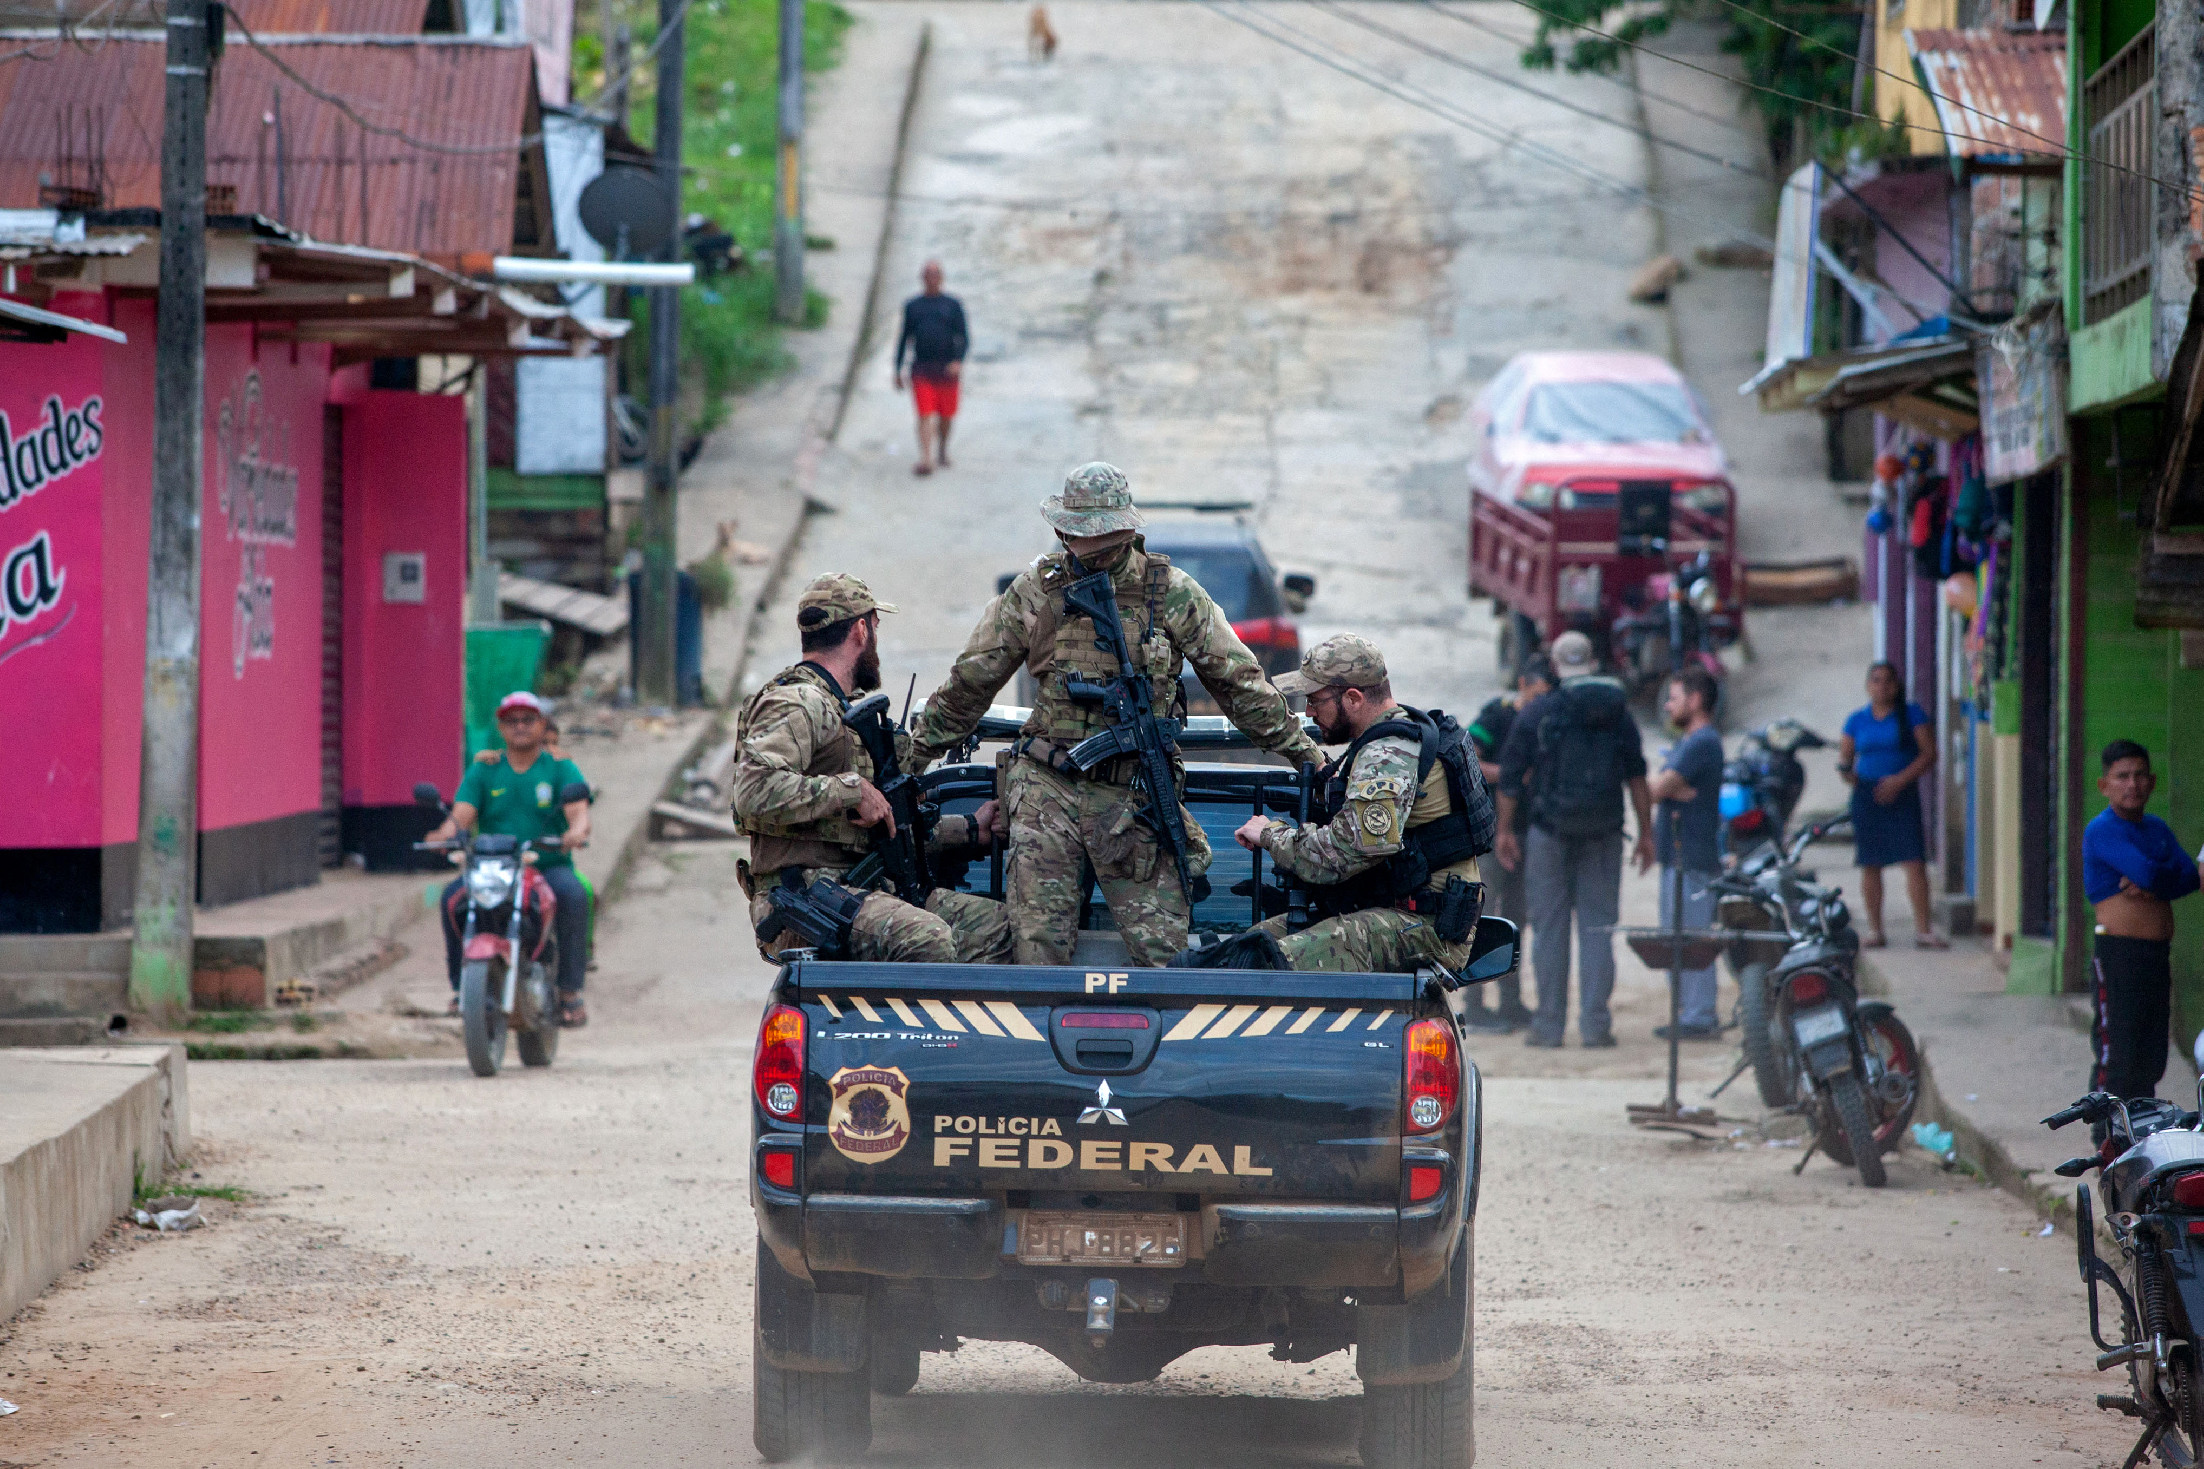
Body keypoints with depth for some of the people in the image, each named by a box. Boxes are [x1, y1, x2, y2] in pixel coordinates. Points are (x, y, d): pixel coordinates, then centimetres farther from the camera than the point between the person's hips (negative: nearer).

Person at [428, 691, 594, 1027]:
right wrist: (446, 833, -27)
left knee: (573, 895, -35)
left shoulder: (560, 768, 7)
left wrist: (576, 832, -34)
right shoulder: (483, 771, 12)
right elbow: (462, 814, -2)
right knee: (452, 897, -28)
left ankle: (570, 990, -25)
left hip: (550, 865, -2)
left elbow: (578, 811, -9)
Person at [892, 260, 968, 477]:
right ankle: (925, 460, -20)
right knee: (925, 415, -12)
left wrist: (958, 361, -18)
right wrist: (898, 371, 12)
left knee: (946, 416, 10)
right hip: (922, 368, 0)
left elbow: (964, 338, 1)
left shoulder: (953, 305, 7)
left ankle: (943, 451, 35)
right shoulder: (913, 306, 11)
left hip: (947, 369, 0)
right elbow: (904, 338, 16)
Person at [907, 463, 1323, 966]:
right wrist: (914, 754, 19)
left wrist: (1305, 754, 11)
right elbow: (970, 681, 15)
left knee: (1162, 948, -7)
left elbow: (1239, 683, 9)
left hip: (1134, 792, -1)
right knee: (1037, 945, -7)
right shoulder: (1036, 590, 5)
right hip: (1047, 788, 1)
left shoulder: (1173, 594, 1)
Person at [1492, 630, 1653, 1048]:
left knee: (1549, 924, 4)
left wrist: (1504, 830, 7)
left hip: (1551, 827, -2)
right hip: (1603, 833, 2)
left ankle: (1549, 1024, 4)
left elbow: (1511, 776, -1)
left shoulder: (1536, 712, -3)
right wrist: (1646, 833, 7)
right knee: (1597, 925, 5)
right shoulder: (1618, 711, 3)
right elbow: (1637, 775, 2)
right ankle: (1595, 1023, 0)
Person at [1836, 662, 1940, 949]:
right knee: (1870, 865, 3)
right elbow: (1845, 758, 13)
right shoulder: (1857, 720, 12)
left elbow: (1929, 753, -2)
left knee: (1914, 861, -12)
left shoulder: (1912, 715, 4)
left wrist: (1901, 780, -14)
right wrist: (1846, 772, -11)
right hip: (1866, 796, 2)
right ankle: (1874, 930, 10)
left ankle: (1923, 930, -11)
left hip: (1902, 795, -2)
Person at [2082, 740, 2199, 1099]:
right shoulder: (2101, 830, -10)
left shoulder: (2157, 829, 16)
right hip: (2118, 953, -8)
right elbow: (2147, 872, -23)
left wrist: (2153, 887, -16)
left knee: (2151, 1057, 12)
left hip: (2157, 956, 8)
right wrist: (2169, 875, -1)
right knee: (2116, 1054, -9)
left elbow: (2190, 877, 2)